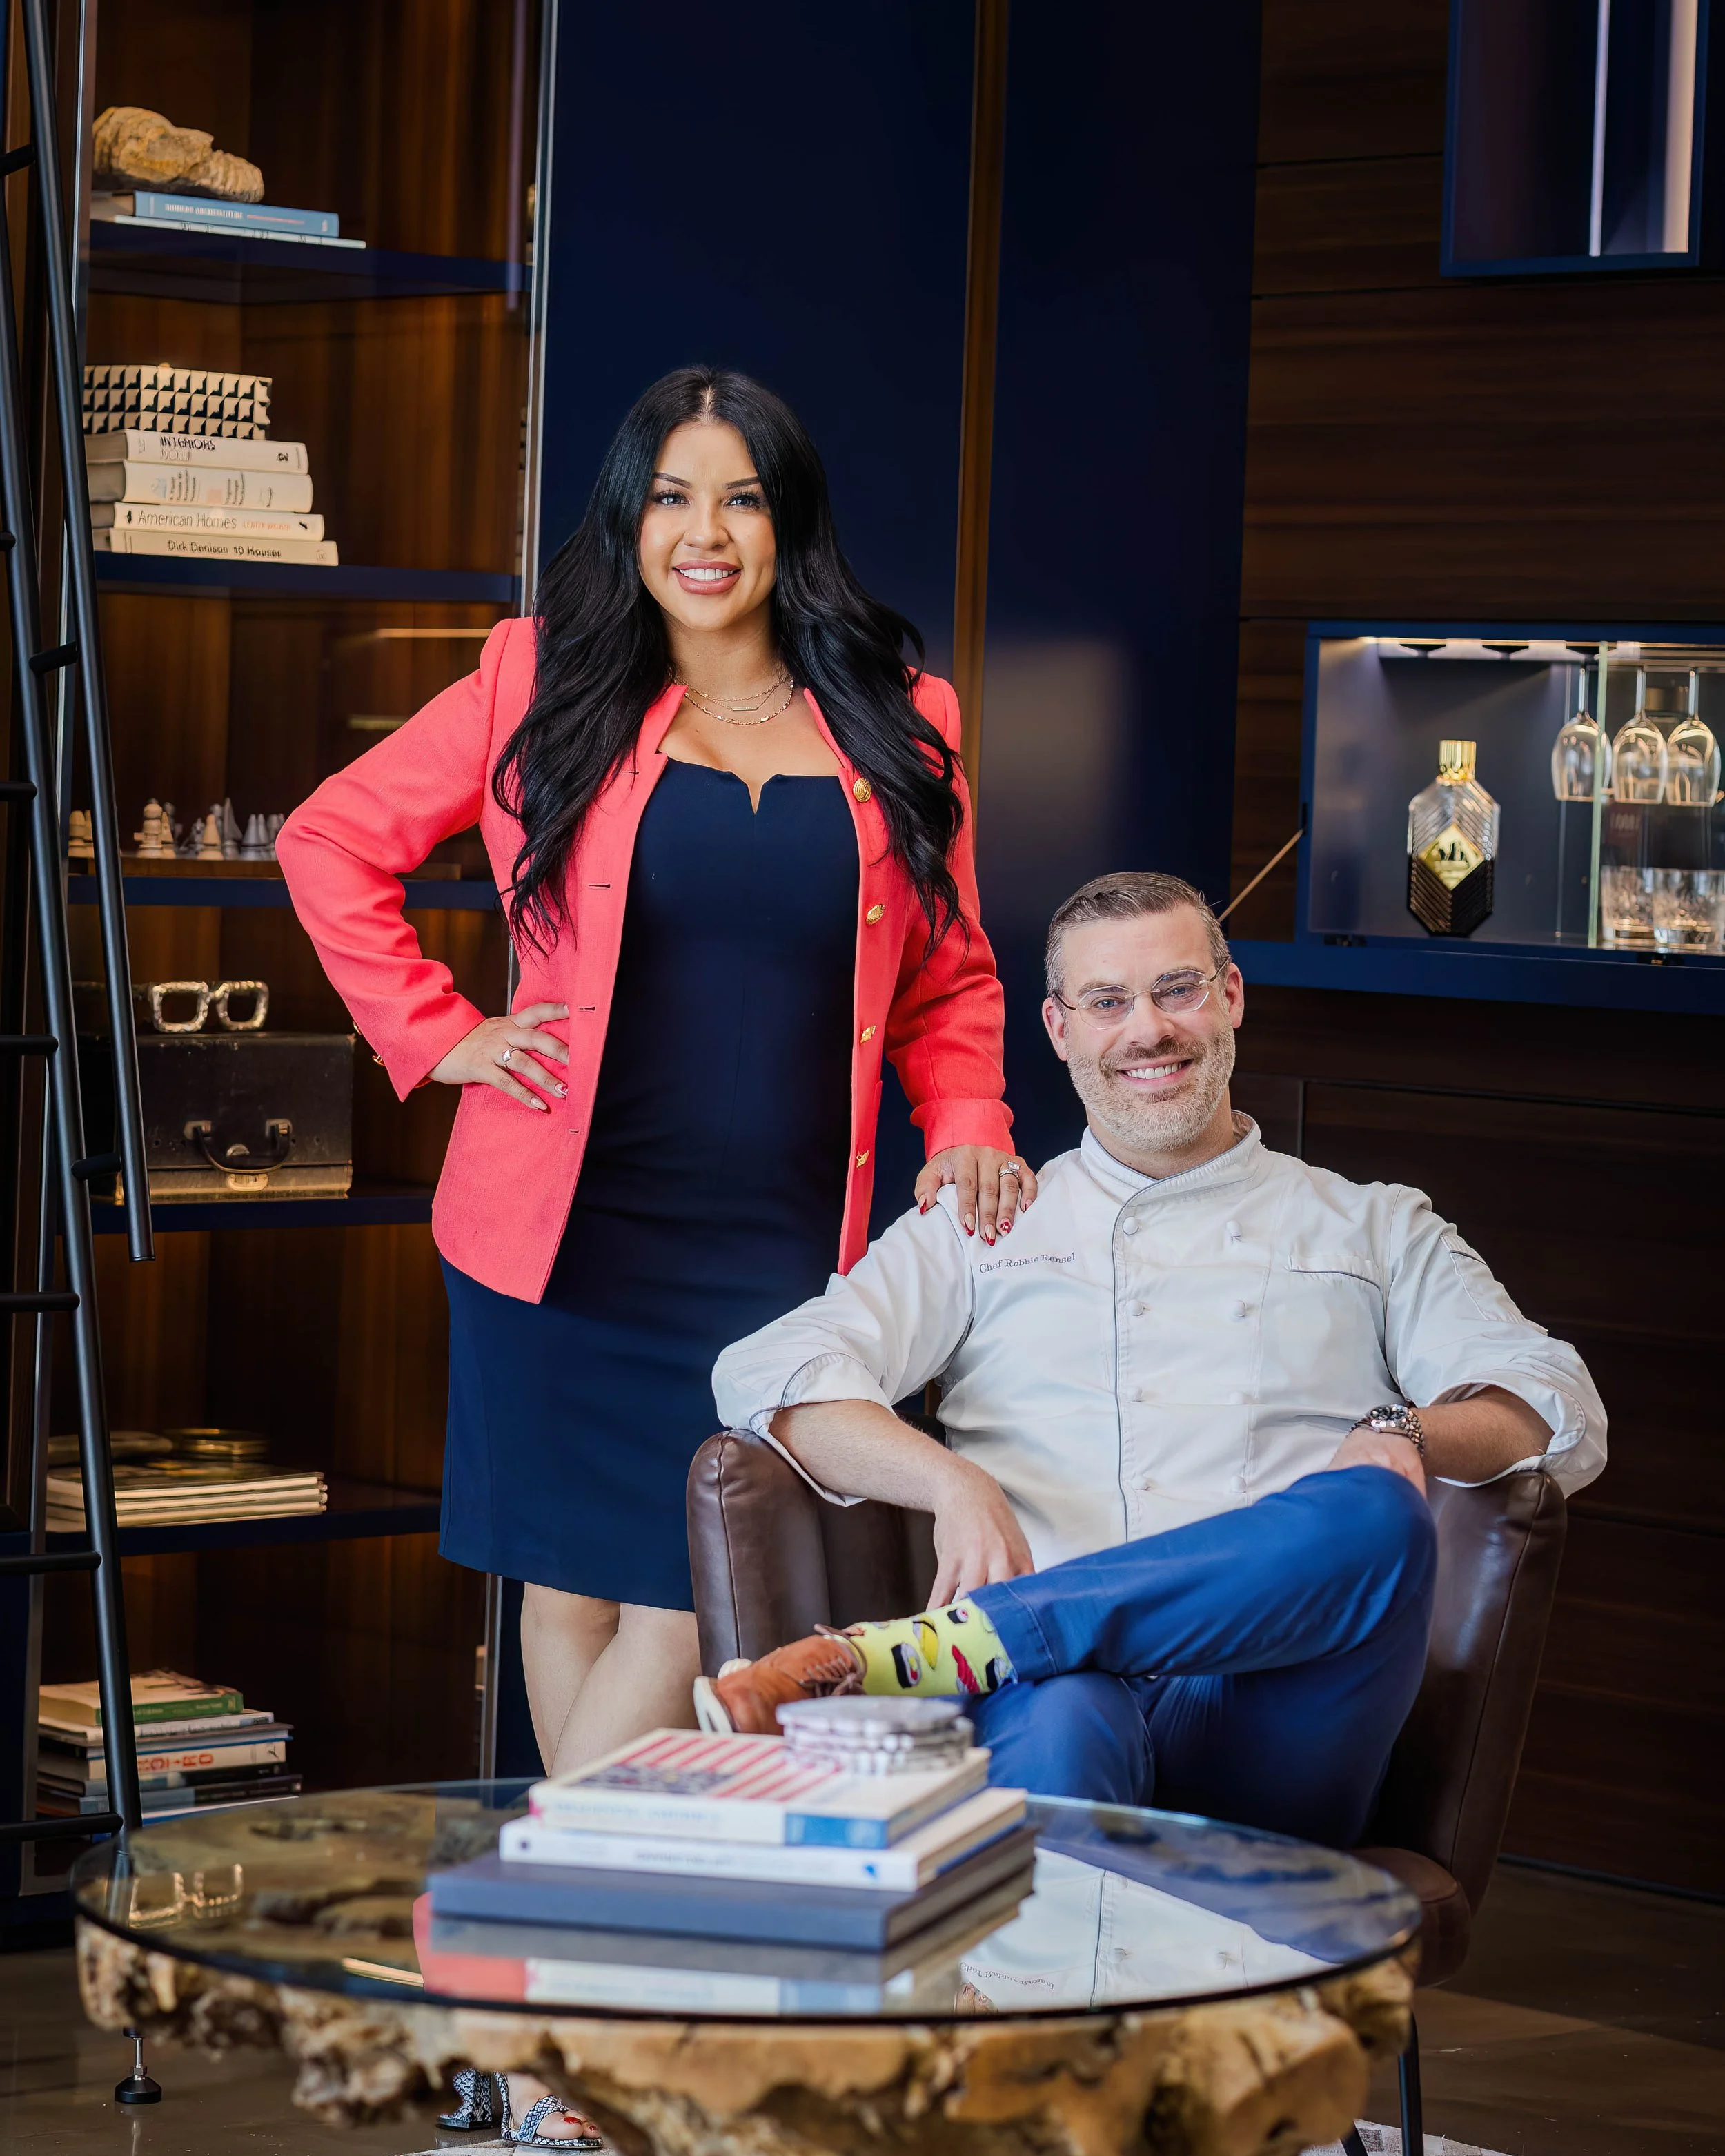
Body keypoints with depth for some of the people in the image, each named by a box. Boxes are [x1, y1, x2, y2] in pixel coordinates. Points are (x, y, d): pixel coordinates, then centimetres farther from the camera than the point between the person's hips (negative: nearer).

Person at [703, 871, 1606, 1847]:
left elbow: (1562, 1409, 15)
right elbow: (769, 1371, 11)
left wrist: (1405, 1433, -9)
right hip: (1059, 1670, -1)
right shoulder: (986, 1227, 26)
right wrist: (950, 1481, -9)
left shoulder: (1374, 1229, 27)